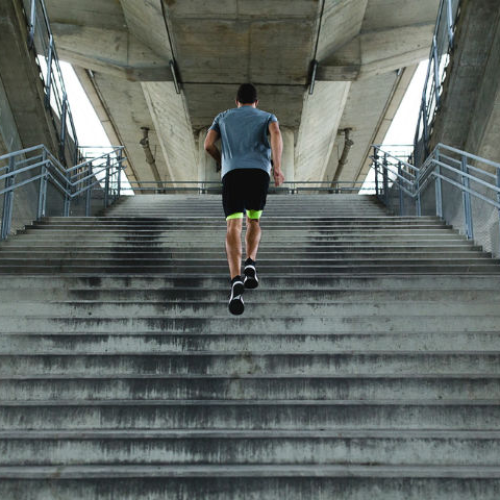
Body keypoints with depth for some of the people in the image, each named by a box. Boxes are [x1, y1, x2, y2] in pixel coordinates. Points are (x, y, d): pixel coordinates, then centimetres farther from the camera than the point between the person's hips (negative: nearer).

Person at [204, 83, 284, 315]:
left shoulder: (223, 117, 28)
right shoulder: (267, 117, 24)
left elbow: (208, 145, 14)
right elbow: (276, 134, -1)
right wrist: (277, 167, -11)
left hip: (232, 172, 0)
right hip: (259, 171, 1)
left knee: (234, 226, -12)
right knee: (254, 221, 22)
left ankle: (236, 280, -33)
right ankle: (250, 264, -2)